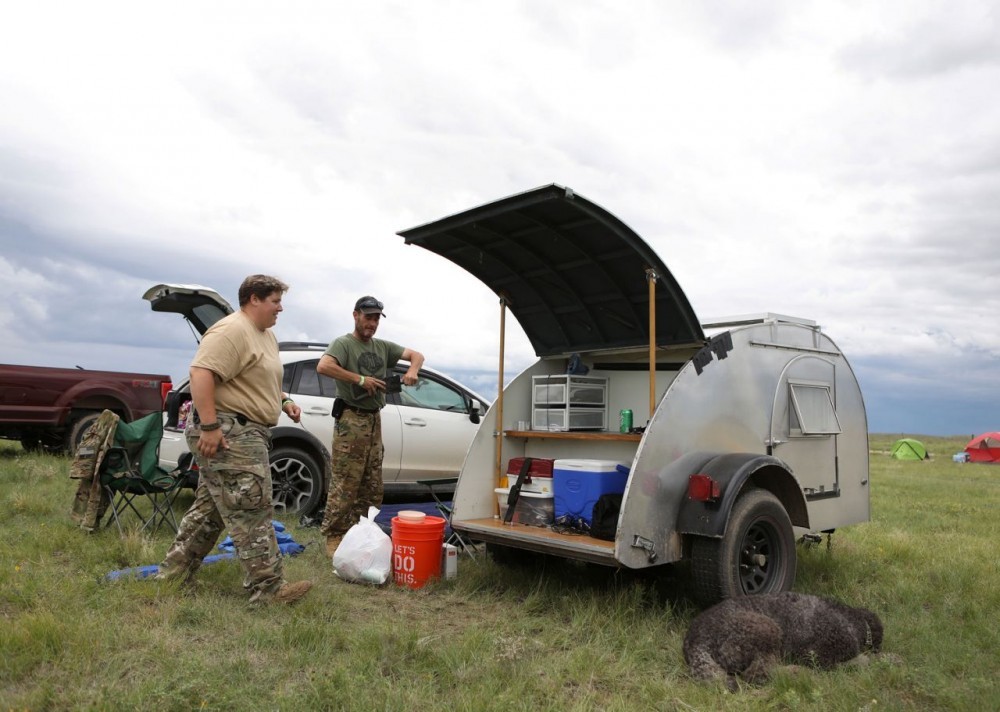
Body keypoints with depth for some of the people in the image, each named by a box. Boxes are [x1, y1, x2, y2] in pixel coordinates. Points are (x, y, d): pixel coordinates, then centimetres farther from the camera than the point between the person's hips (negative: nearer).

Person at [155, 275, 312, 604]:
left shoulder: (266, 335, 17)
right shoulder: (232, 331, -16)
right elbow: (201, 373, -26)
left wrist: (284, 401, 13)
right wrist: (209, 426, -29)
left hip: (243, 432, 11)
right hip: (227, 433, -11)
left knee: (209, 509, 18)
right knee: (251, 512, -8)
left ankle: (173, 572, 30)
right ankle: (269, 588, -2)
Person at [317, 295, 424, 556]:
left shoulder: (383, 347, 14)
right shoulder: (343, 343, -6)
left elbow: (416, 354, 19)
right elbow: (323, 366, -24)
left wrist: (412, 370, -4)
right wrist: (360, 379, -21)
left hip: (374, 420, 7)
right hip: (351, 420, -7)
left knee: (372, 487, 11)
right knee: (344, 484, -7)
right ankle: (334, 536, 1)